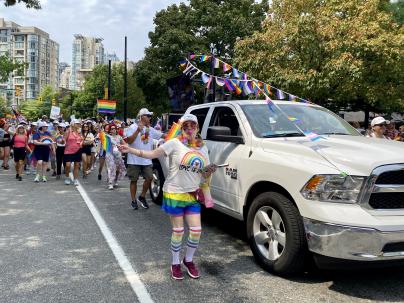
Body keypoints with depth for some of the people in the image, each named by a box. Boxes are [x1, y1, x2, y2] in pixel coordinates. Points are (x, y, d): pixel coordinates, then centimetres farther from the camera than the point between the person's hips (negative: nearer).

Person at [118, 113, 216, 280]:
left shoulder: (203, 148, 6)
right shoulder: (175, 144, -9)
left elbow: (204, 175, 11)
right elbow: (152, 154, -13)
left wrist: (210, 170, -11)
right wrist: (130, 149, -22)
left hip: (192, 195, 4)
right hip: (174, 194, -4)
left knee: (196, 230, 1)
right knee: (178, 231, 3)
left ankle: (188, 260, 27)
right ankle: (175, 263, 25)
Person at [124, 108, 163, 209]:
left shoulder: (150, 129, 11)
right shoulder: (133, 127, -5)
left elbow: (163, 135, 15)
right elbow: (128, 141, -15)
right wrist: (138, 130, -21)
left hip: (147, 160, 5)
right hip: (134, 160, -5)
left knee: (149, 178, -1)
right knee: (134, 180, 6)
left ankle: (142, 197, 19)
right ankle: (133, 201, 18)